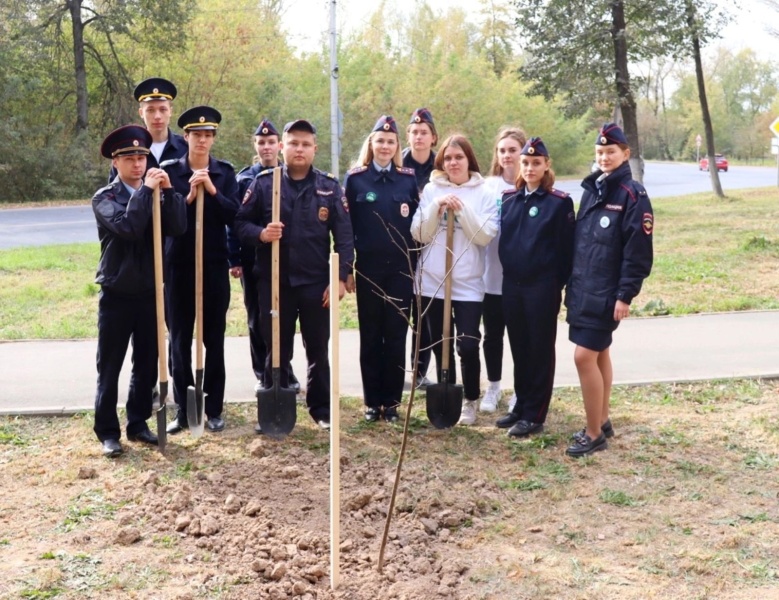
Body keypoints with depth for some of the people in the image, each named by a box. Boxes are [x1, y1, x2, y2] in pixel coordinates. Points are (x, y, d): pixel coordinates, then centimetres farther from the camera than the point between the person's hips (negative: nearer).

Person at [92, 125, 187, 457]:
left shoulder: (155, 195, 7)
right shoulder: (104, 197, -5)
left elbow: (178, 228, -9)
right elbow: (128, 227, -24)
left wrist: (168, 190, -17)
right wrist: (145, 189, -20)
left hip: (149, 292, 4)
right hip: (116, 294, -4)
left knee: (147, 363, 11)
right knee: (110, 367, 3)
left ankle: (138, 423, 24)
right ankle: (107, 432, 12)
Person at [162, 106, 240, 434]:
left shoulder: (225, 172, 4)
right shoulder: (169, 170, 1)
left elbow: (233, 215, -5)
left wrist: (212, 191, -18)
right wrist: (188, 197, -19)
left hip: (214, 265, 1)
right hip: (179, 265, 0)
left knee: (214, 339, 6)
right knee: (179, 340, 4)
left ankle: (214, 409, 16)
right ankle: (183, 409, 14)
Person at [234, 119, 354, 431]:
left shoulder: (330, 186, 2)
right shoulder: (263, 183, 1)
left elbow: (344, 235, 0)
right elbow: (240, 223, 2)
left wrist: (340, 277, -7)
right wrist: (260, 234, -20)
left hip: (317, 282, 1)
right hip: (274, 282, 0)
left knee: (318, 350, 10)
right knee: (276, 349, 8)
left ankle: (322, 409, 23)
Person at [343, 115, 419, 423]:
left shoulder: (409, 178, 5)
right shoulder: (355, 178, 1)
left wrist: (417, 264, 3)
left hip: (401, 268, 1)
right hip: (369, 268, -1)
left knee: (396, 336, 5)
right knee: (371, 336, 6)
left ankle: (392, 401, 14)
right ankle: (372, 401, 15)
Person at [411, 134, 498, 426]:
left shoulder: (483, 193, 2)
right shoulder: (431, 190, 5)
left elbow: (485, 236, -8)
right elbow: (419, 234, -1)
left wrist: (463, 209, -17)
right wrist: (436, 207, -15)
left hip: (468, 282, -2)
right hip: (432, 280, 2)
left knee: (468, 345, -5)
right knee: (440, 345, 9)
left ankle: (470, 401, 15)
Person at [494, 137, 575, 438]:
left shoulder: (559, 202, -6)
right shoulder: (508, 200, 9)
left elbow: (566, 247, -7)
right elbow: (502, 240, 13)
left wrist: (560, 284, -9)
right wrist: (507, 274, 8)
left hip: (542, 286, -5)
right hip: (511, 284, 5)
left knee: (540, 350, 3)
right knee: (519, 349, 13)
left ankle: (534, 415, 9)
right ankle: (521, 406, 25)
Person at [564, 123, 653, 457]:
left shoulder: (632, 195, -11)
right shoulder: (591, 190, 10)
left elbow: (638, 252, -14)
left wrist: (626, 295, -17)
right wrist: (572, 282, 12)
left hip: (607, 293, -7)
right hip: (583, 288, 7)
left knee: (584, 357, -9)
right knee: (598, 354, 15)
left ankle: (594, 434, 3)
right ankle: (602, 422, 27)